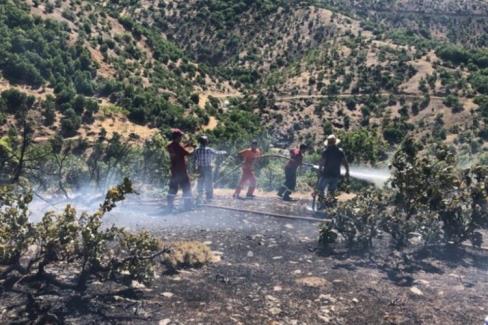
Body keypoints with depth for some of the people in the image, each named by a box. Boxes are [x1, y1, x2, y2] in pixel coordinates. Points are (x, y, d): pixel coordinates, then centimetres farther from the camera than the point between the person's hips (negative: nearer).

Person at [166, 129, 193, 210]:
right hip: (181, 171, -7)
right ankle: (187, 205, 4)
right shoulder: (179, 146, -17)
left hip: (173, 170, 7)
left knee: (173, 188, 13)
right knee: (186, 187, 2)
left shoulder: (170, 146, 5)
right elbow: (188, 153, -13)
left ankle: (170, 204, 12)